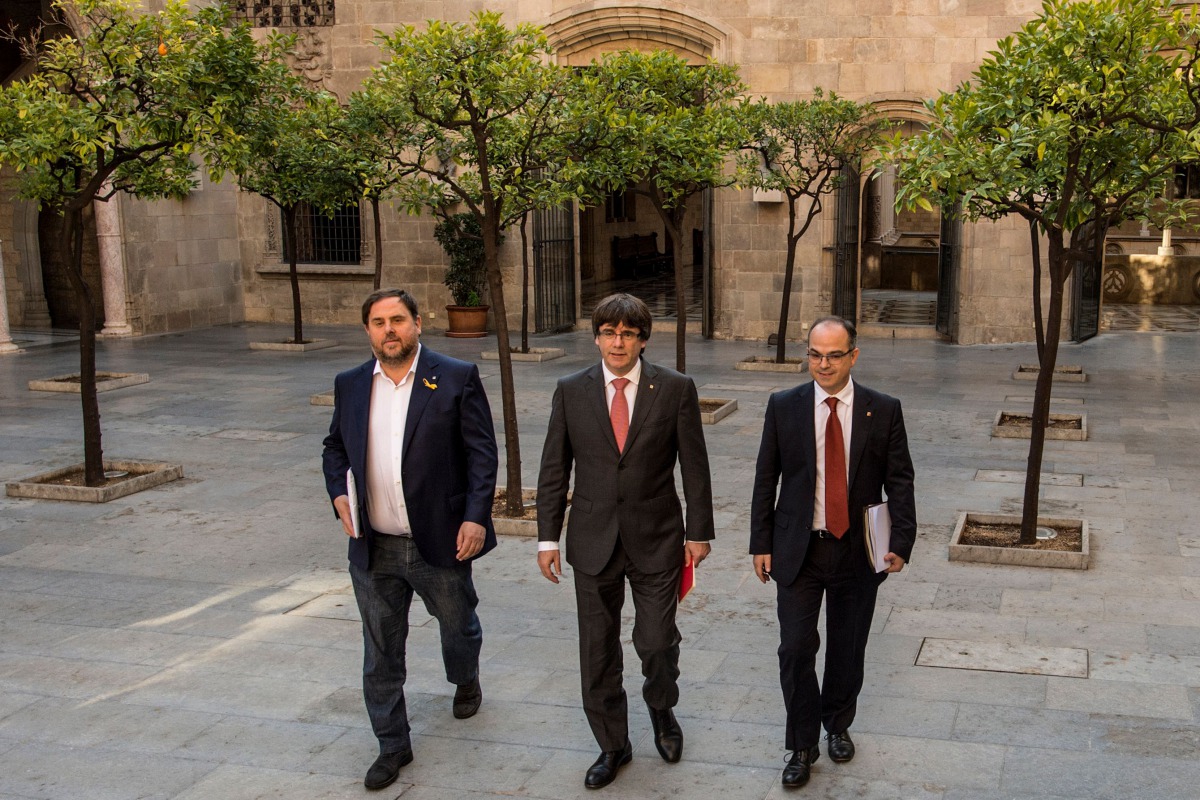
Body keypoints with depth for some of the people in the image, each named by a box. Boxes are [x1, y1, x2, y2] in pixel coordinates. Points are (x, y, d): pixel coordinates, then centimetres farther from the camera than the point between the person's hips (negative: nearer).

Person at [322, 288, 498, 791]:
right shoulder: (350, 385, 5)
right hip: (373, 548, 3)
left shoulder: (457, 378, -6)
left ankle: (466, 681, 51)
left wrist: (476, 516, -15)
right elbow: (335, 446, 17)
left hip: (442, 542, -2)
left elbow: (481, 452, -7)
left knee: (458, 627, 18)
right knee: (381, 652, 9)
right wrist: (338, 493, -1)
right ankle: (393, 745, 24)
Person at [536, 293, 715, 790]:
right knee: (598, 651, 9)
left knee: (657, 642, 2)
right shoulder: (572, 392, 1)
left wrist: (699, 532, 0)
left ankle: (661, 709, 36)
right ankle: (612, 745, 28)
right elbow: (554, 470, 4)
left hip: (656, 540, -1)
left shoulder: (675, 389, -4)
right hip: (594, 541, 2)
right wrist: (548, 536, 2)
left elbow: (694, 466, 0)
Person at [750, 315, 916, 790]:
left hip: (858, 552, 1)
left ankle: (837, 725, 38)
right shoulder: (783, 407, -2)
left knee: (848, 648, 14)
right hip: (798, 550, 0)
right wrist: (762, 544, 0)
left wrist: (901, 542, -10)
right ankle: (802, 746, 16)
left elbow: (899, 481, 0)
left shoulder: (884, 411, -3)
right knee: (796, 650, -1)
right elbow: (765, 480, 3)